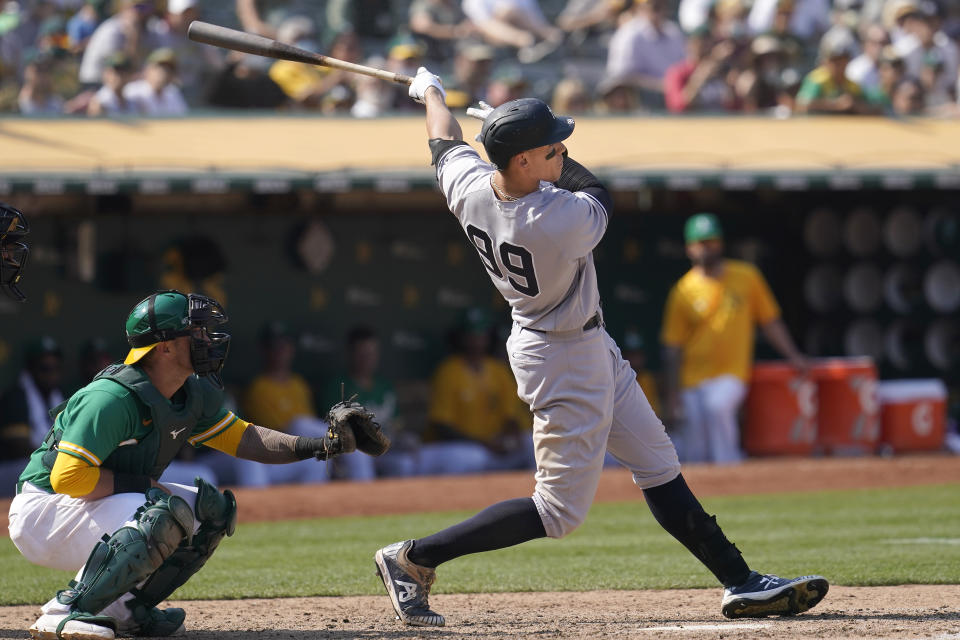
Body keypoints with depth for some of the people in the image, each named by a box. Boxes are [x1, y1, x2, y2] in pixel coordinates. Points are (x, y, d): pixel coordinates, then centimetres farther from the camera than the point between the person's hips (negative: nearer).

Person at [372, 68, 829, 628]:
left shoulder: (467, 186, -14)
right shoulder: (565, 220, -33)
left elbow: (446, 144, 10)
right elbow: (602, 197, -8)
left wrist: (431, 92, 29)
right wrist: (558, 162, 4)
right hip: (569, 360, -10)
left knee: (659, 467, 13)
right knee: (561, 511, -1)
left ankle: (741, 582, 18)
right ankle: (415, 558, 3)